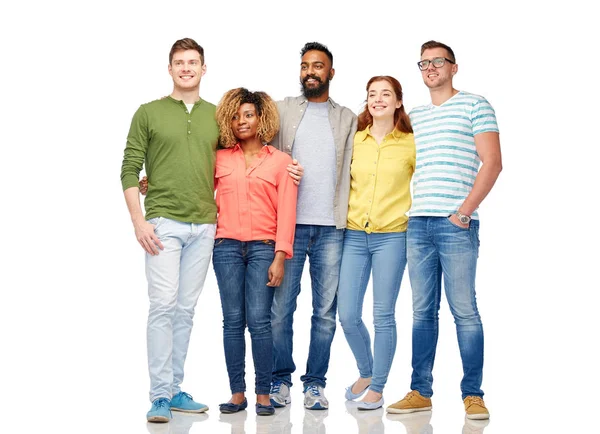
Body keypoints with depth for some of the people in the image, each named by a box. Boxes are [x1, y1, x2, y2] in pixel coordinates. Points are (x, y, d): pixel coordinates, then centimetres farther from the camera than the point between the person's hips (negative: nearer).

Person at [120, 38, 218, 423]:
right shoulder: (149, 113, 3)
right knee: (163, 306, -8)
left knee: (186, 310, 7)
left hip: (204, 227, 3)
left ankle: (176, 390, 15)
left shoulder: (217, 116, 12)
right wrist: (139, 221, -8)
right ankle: (160, 396, -3)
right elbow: (130, 170, 0)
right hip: (163, 223, -3)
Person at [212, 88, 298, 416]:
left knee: (259, 321, -8)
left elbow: (286, 211, 2)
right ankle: (237, 393, 7)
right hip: (227, 247, 2)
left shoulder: (280, 161, 7)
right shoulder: (220, 159, 12)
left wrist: (280, 257, -6)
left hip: (263, 248, -2)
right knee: (232, 321, 1)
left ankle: (263, 394, 0)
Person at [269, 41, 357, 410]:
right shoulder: (282, 110, 10)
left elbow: (352, 171, 9)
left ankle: (315, 382, 13)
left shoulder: (348, 119, 13)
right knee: (281, 308, 0)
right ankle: (280, 379, 13)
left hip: (331, 227, 1)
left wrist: (350, 218, -4)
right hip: (289, 224, -1)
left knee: (326, 311, 3)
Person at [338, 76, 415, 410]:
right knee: (347, 315, 2)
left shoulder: (411, 143, 0)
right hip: (354, 235, 3)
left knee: (383, 315, 2)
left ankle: (378, 388, 14)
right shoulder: (355, 140, 7)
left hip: (392, 235, -3)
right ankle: (366, 373, 27)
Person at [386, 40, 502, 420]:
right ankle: (420, 392, 13)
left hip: (456, 225, -5)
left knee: (464, 310, -4)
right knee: (423, 311, 7)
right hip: (417, 224, 5)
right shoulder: (413, 117, 19)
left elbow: (492, 163, -5)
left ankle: (473, 394, 4)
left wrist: (463, 212, -11)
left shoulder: (474, 105, 3)